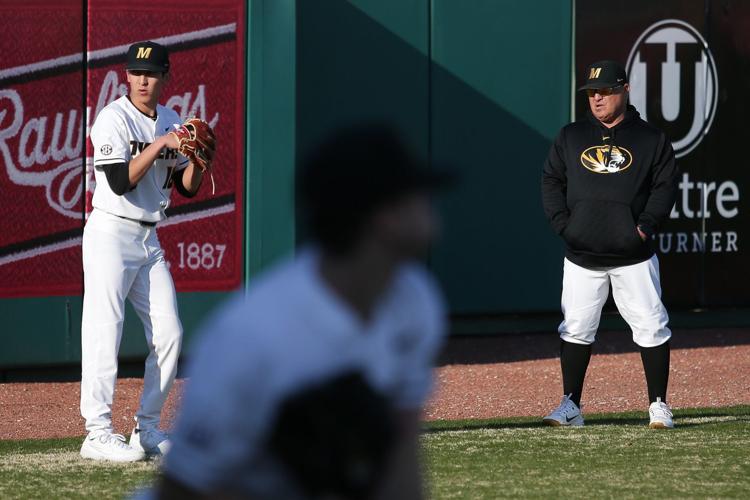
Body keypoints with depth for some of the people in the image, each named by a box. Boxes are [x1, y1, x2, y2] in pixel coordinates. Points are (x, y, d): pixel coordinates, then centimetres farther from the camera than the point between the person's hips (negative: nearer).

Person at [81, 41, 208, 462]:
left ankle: (147, 428, 14)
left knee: (170, 333, 5)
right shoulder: (114, 119, -11)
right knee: (104, 332, -10)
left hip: (148, 239, 7)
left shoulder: (171, 122, 10)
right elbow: (120, 182, -21)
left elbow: (188, 188, 12)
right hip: (110, 234, -7)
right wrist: (159, 145, -22)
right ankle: (98, 433, -9)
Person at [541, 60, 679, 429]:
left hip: (634, 256, -2)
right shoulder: (570, 137, 11)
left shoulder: (651, 139, 6)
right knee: (575, 329, 1)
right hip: (582, 256, 2)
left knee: (651, 328, -3)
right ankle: (570, 406, 8)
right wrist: (564, 225, -5)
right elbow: (551, 181, 10)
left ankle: (658, 405, 6)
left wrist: (646, 226, -12)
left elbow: (665, 186, 3)